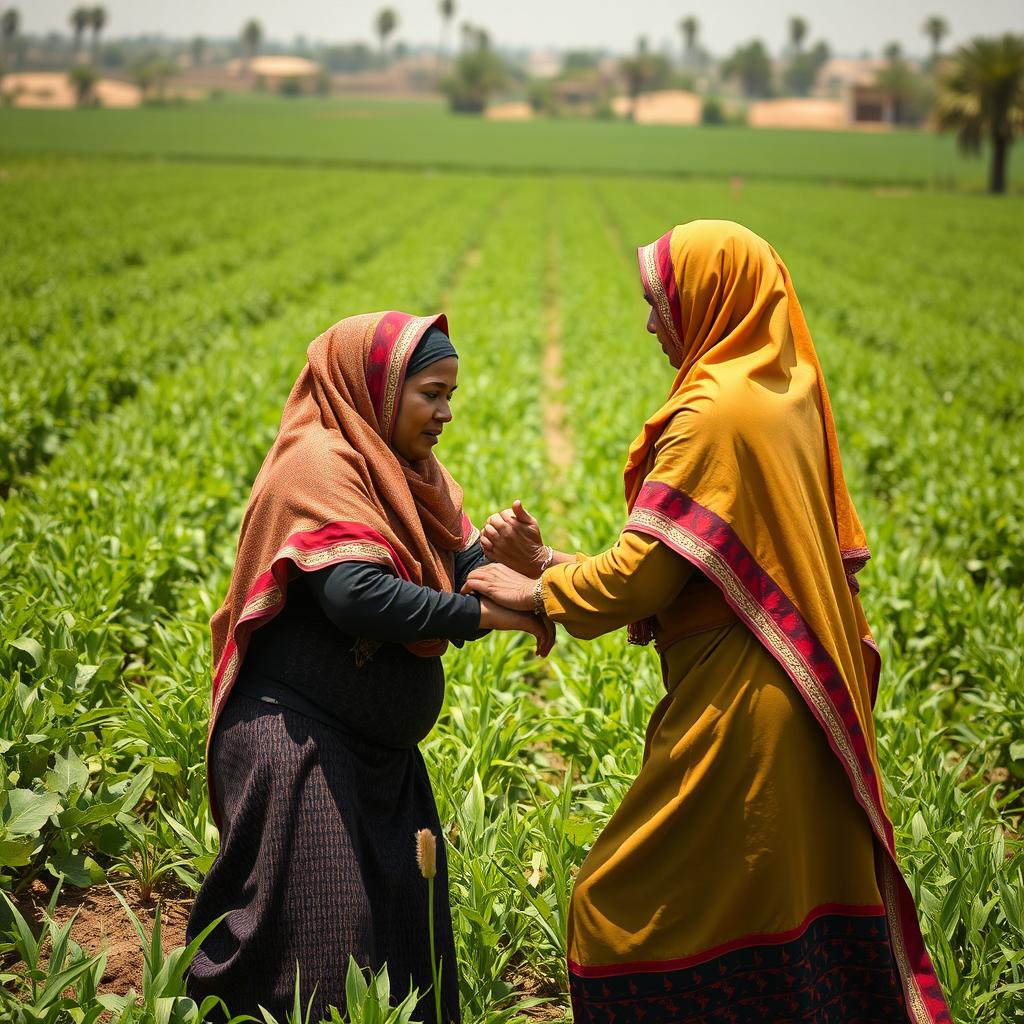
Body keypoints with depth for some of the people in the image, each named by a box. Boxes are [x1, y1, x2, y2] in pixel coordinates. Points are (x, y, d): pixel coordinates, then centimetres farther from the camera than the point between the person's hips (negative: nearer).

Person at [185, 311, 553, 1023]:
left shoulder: (406, 472, 12)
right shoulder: (320, 464, -16)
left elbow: (466, 566, 2)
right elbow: (358, 595, -29)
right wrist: (485, 614, -24)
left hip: (376, 751, 9)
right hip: (296, 743, -9)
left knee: (403, 929, 10)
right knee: (313, 944, -7)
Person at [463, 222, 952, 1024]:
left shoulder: (714, 414, -17)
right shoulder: (788, 394, 11)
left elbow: (644, 572, -17)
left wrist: (537, 593, 0)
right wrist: (553, 562, 11)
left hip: (735, 710, -9)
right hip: (803, 709, 9)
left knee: (622, 910, 2)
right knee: (805, 919, 17)